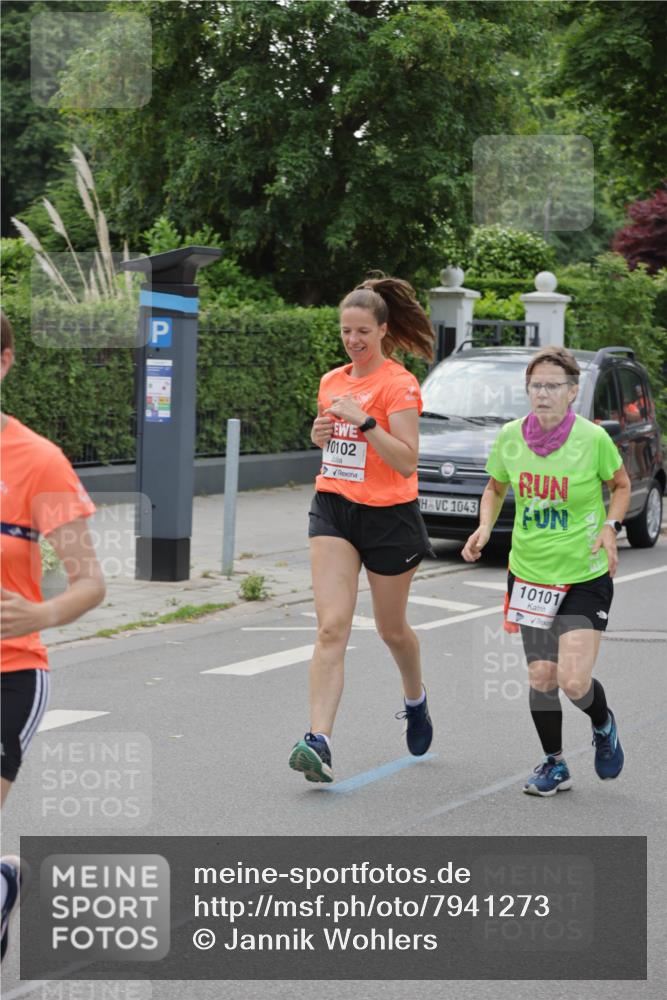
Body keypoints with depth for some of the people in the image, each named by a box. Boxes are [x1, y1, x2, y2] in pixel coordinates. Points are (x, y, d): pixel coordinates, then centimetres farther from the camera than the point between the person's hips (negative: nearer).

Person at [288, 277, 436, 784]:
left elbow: (407, 461, -18)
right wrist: (321, 434, 1)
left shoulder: (399, 384, -10)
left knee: (391, 628, 14)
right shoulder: (332, 381, 9)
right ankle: (319, 740, -20)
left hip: (389, 514, -4)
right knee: (332, 627, -11)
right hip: (333, 511, 4)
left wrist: (364, 422, -26)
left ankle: (416, 699, 45)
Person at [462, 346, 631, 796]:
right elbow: (495, 488, 14)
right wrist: (485, 527, -4)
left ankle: (604, 726, 25)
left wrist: (610, 527, -12)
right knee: (541, 677, 4)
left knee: (574, 681, -10)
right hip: (529, 572, 3)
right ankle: (554, 765, 26)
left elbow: (621, 486, 5)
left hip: (586, 576, -3)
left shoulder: (593, 438, -13)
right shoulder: (510, 437, -4)